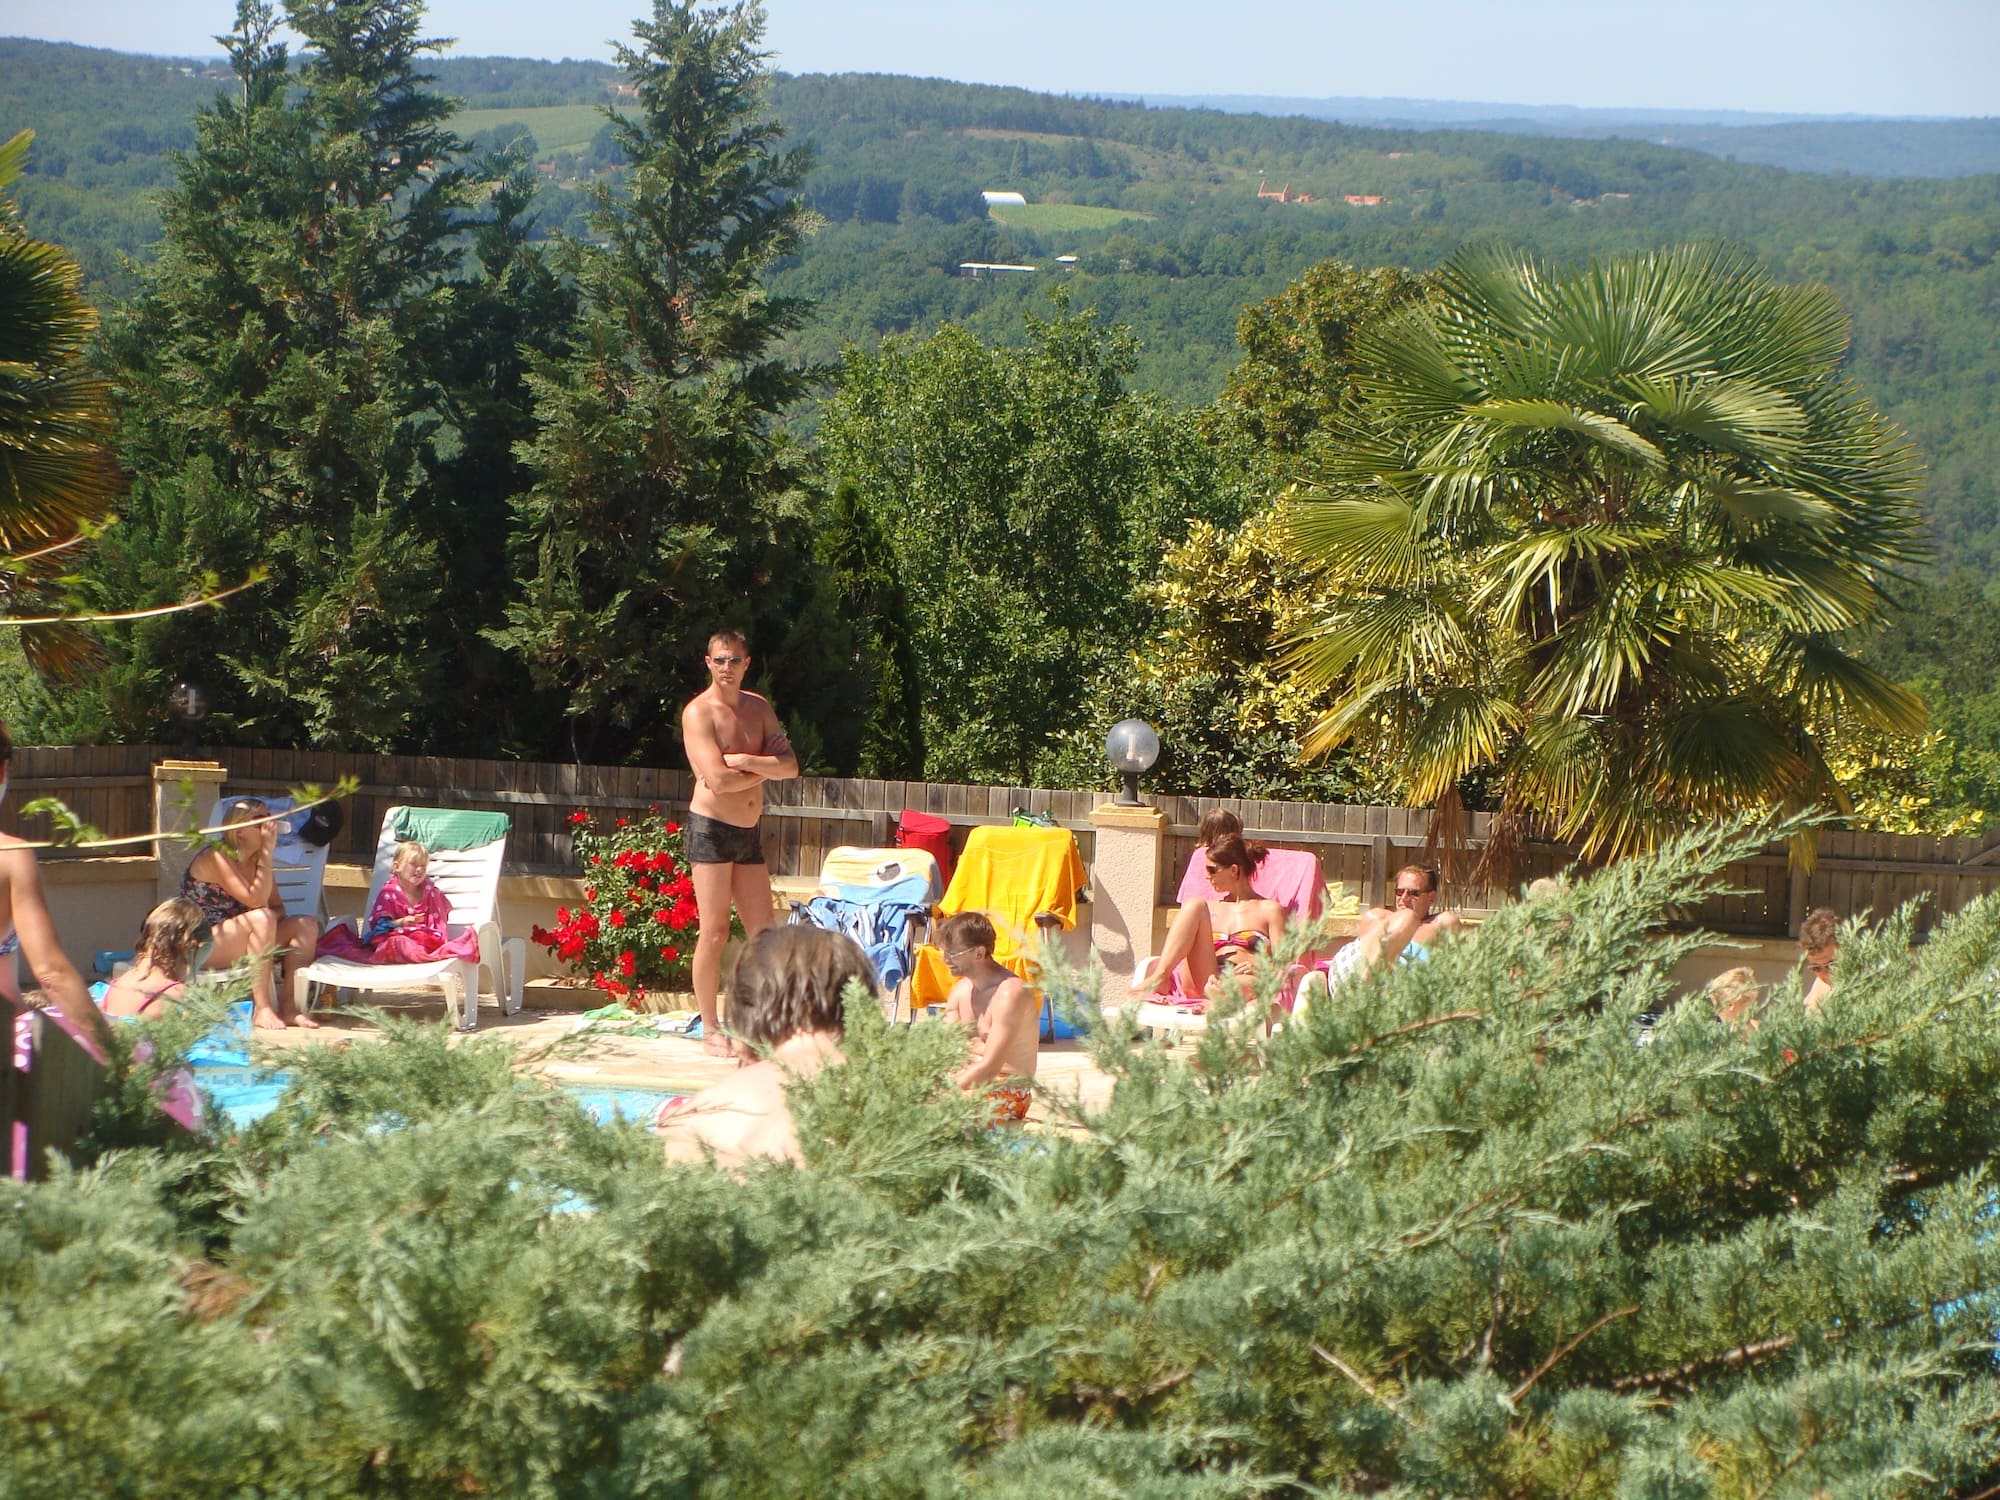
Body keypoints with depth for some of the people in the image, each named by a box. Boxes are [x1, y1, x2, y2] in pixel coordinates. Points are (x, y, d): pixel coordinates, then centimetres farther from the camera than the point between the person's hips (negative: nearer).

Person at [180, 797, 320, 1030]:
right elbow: (255, 901, -26)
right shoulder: (216, 858, -17)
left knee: (307, 926, -8)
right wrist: (268, 853, -25)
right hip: (199, 945, -8)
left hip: (239, 943, 8)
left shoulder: (257, 859, 7)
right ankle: (262, 1009, -32)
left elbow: (277, 907, 5)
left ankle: (287, 1005, -11)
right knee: (261, 919, -32)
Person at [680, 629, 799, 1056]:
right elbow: (718, 780, -19)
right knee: (714, 934, -5)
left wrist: (746, 761, -14)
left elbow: (790, 767, 2)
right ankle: (710, 1029, 1)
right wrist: (764, 770, -4)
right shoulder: (698, 712, -9)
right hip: (711, 828, -7)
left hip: (749, 832, 7)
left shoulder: (758, 708, 12)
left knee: (763, 933, 6)